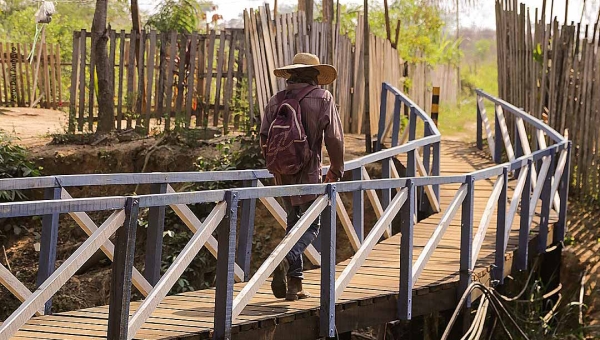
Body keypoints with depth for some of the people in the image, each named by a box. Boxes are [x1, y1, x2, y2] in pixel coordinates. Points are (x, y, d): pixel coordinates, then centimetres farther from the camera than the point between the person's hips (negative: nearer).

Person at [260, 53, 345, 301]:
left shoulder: (276, 101, 6)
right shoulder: (322, 98, -4)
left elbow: (264, 138, 4)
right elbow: (334, 138, -6)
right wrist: (336, 170, 7)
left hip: (282, 173, 5)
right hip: (308, 172, -5)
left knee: (294, 222, 15)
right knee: (311, 225, 3)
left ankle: (294, 282, 13)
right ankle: (286, 259, -24)